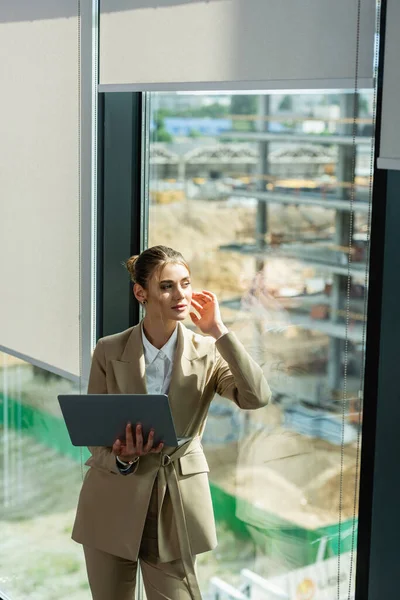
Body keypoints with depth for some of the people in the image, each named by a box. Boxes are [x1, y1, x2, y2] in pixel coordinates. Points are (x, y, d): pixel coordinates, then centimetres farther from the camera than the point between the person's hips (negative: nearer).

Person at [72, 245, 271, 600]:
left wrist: (218, 331, -20)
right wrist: (121, 459, -22)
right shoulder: (109, 351, -5)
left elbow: (257, 397, -21)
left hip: (176, 504, 0)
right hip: (113, 503, 1)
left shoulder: (207, 351, -4)